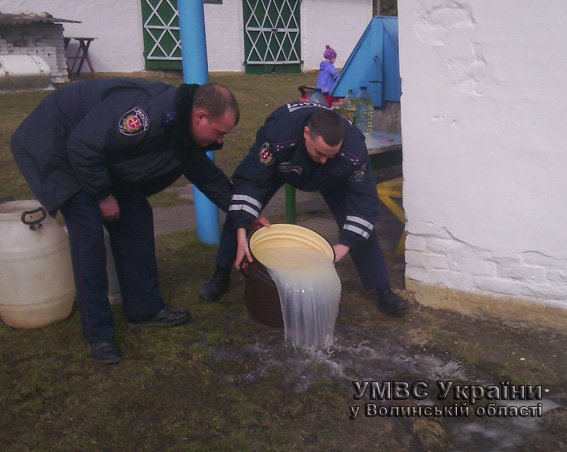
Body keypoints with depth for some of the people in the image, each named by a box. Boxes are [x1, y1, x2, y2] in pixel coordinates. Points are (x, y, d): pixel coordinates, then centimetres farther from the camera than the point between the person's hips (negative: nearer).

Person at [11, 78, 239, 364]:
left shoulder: (182, 126, -5)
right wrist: (103, 195, -20)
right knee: (89, 232, -16)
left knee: (136, 217, 3)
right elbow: (83, 146, -33)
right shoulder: (150, 112, -36)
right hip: (53, 146, -9)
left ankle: (144, 309, 14)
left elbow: (205, 172, 10)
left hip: (101, 155, 9)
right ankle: (98, 334, -5)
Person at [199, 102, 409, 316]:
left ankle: (383, 291, -1)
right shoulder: (277, 135, -46)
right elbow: (248, 180, -39)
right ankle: (221, 276, 7)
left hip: (332, 176, 0)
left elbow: (365, 200, -33)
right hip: (280, 164, 0)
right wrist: (241, 233, -46)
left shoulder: (354, 149, -42)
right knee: (238, 210, -11)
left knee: (358, 226, -13)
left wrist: (344, 244, -41)